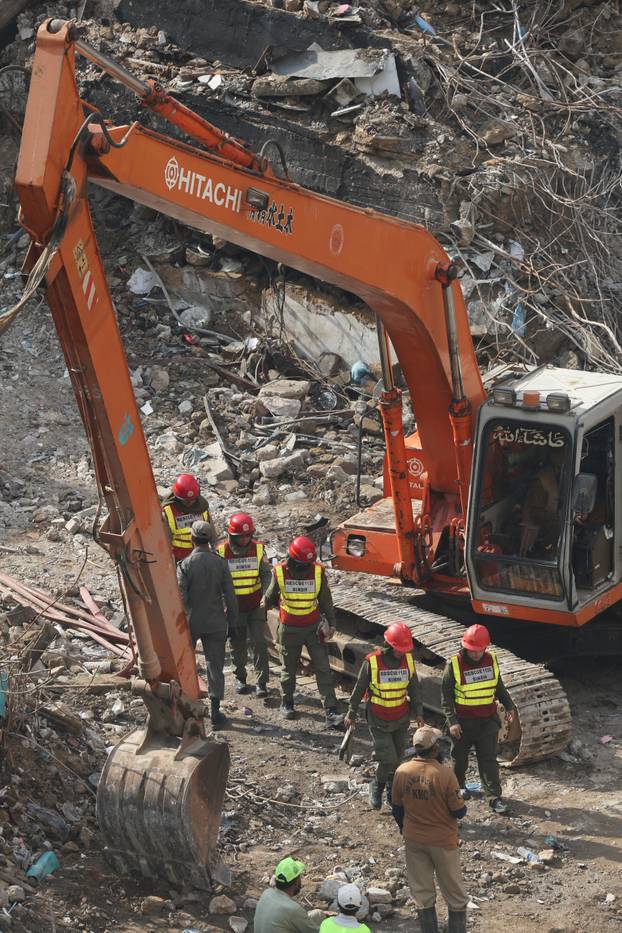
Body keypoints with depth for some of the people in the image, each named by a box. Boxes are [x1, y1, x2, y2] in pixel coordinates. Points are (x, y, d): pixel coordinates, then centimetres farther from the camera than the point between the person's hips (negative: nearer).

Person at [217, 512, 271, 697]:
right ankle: (240, 678, 29)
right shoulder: (222, 552, -11)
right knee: (238, 644, 11)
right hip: (234, 606, 0)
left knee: (259, 642, -6)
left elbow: (266, 573, -3)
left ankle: (261, 682, -2)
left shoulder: (257, 549, -7)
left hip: (256, 605, 0)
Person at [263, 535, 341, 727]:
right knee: (289, 669, 14)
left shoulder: (317, 571, -11)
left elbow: (325, 599, 1)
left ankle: (331, 712, -5)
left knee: (323, 669, -4)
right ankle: (286, 703, 36)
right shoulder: (280, 573, -14)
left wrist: (331, 623, -3)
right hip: (289, 629, 0)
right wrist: (264, 607, 23)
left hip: (313, 628, 0)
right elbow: (271, 596, 7)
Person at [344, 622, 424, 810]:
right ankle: (377, 786, 21)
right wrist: (351, 713, 2)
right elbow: (359, 688, -6)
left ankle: (392, 792, 33)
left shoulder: (408, 659, -7)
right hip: (379, 721, -4)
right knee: (388, 760, -8)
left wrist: (418, 713, -1)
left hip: (401, 719, 4)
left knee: (397, 757, 12)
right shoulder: (372, 662, -18)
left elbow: (414, 687, 3)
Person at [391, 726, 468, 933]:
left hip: (413, 840, 3)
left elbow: (397, 809, 2)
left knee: (422, 894, 14)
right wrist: (460, 804, 8)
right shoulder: (444, 774, -22)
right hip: (442, 842, -3)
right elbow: (459, 812, -15)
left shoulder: (402, 771, -10)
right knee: (455, 895, 12)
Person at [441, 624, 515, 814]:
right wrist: (452, 721, -16)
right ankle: (459, 786, 39)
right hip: (463, 720, -2)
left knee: (489, 759, -1)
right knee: (460, 757, 15)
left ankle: (494, 796, 0)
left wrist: (508, 706, 1)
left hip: (488, 719, 2)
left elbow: (498, 687, 13)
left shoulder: (491, 660, -2)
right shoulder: (454, 665, -14)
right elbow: (446, 697, -9)